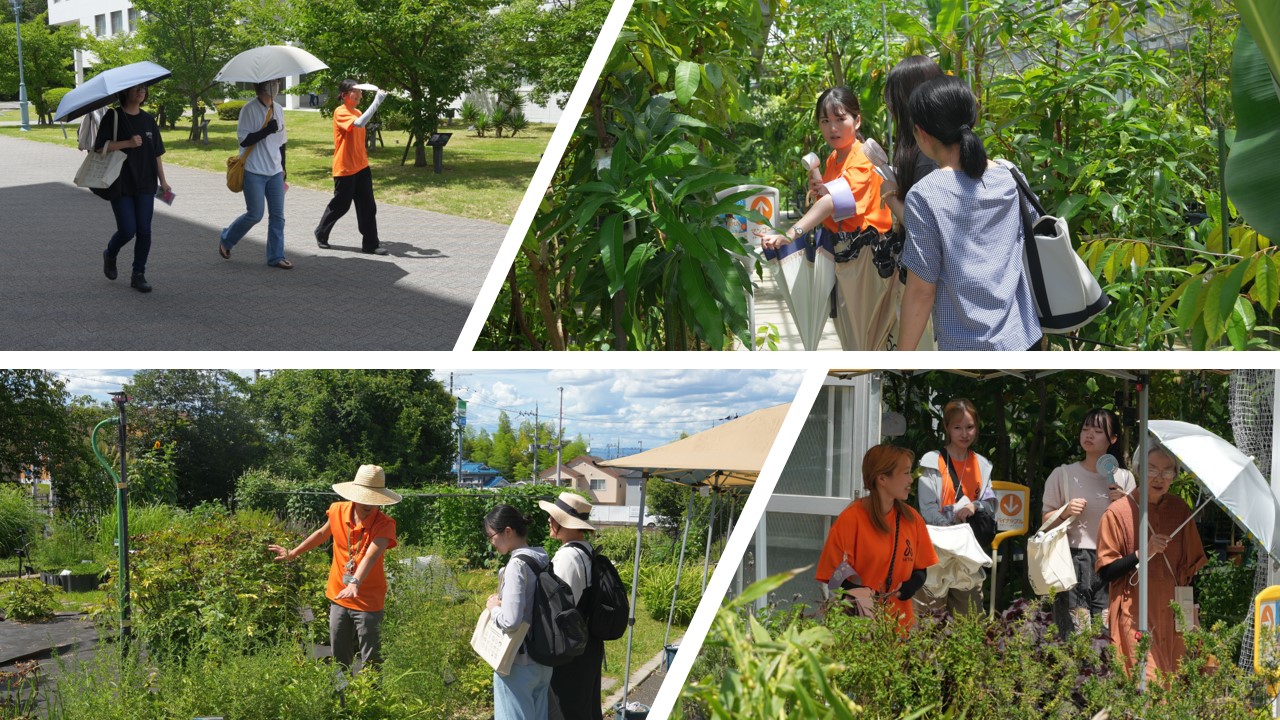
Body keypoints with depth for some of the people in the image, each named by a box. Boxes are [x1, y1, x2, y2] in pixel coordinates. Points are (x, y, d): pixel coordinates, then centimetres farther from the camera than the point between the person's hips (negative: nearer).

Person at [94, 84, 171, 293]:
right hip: (121, 185, -4)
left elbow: (156, 153, 15)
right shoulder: (114, 117, -5)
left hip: (145, 184, 4)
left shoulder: (148, 120, 10)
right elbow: (100, 147, -11)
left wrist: (162, 181, 11)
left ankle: (139, 275, 10)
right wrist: (127, 143, -20)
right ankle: (110, 255, 23)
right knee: (127, 230, -8)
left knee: (144, 231, 0)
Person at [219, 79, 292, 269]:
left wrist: (283, 167, 21)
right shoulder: (249, 109, -9)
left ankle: (276, 256, 8)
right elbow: (243, 139, -13)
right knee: (255, 214, -5)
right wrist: (266, 131, -23)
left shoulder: (278, 109, 12)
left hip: (275, 171, 6)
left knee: (277, 215, 3)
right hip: (254, 172, -6)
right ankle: (226, 239, 18)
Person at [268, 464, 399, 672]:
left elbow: (370, 556, -36)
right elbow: (322, 533, 18)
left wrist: (355, 583, -52)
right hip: (338, 597, 5)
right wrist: (293, 553, 25)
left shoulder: (385, 524, -19)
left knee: (371, 662, -3)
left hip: (368, 601, -5)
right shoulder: (338, 511, -4)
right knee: (339, 659, 16)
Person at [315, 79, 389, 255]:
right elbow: (359, 123, -32)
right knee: (339, 205, 5)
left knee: (368, 207, 1)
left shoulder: (358, 113, 12)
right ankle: (321, 234, 26)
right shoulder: (340, 112, -14)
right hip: (344, 169, -7)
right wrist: (377, 102, -33)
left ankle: (370, 244, 3)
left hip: (361, 167, 7)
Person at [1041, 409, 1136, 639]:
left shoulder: (1125, 478, 10)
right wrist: (1065, 513, -9)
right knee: (1073, 637, -9)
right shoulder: (1063, 475, 7)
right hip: (1073, 562, -1)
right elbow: (1046, 522, 10)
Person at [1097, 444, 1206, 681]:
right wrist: (1143, 553, -18)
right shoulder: (1118, 512, -5)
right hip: (1135, 616, -4)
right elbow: (1106, 572, -6)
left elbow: (1192, 566, 15)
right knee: (1144, 681, -10)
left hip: (1173, 616, 4)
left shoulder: (1180, 510, 7)